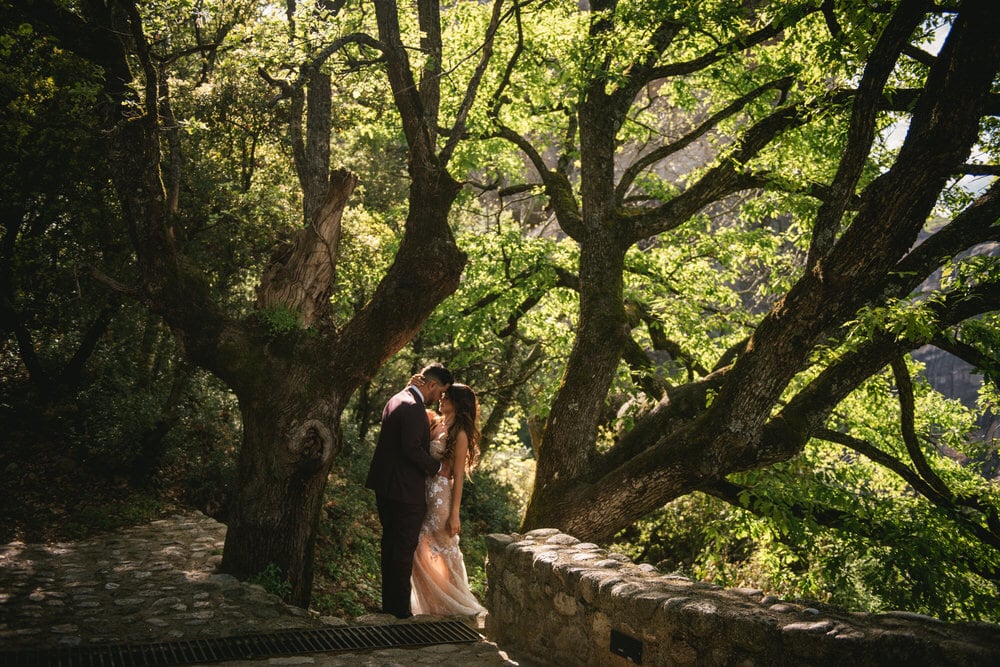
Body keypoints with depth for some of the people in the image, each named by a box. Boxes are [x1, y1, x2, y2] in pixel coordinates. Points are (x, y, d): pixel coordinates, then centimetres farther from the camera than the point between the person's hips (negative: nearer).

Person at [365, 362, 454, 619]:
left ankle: (389, 603, 27)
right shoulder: (413, 408, -19)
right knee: (404, 549, 0)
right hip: (406, 491, -10)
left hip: (385, 487, 10)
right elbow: (412, 449, -25)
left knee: (391, 545, 17)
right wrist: (437, 467, -13)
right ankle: (400, 609, 7)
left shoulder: (396, 400, 13)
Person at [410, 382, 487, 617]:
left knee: (440, 550, 4)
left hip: (440, 494, -7)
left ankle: (450, 603, 22)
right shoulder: (434, 421, 6)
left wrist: (454, 514, -14)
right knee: (421, 549, 13)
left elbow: (458, 476, -13)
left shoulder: (460, 434, -12)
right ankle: (430, 601, 28)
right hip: (422, 492, 7)